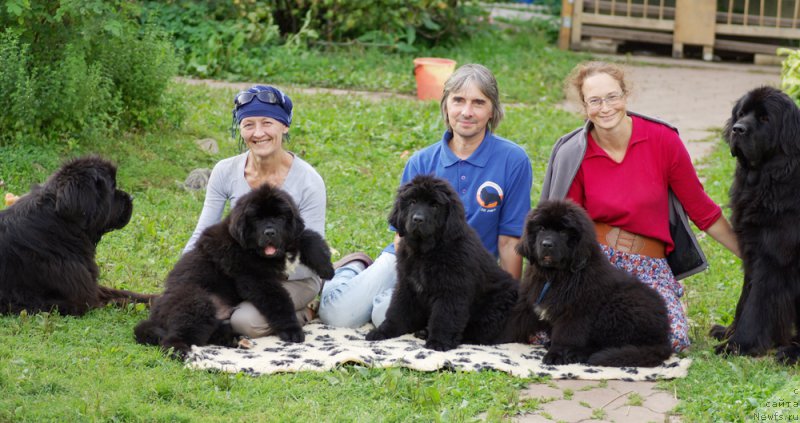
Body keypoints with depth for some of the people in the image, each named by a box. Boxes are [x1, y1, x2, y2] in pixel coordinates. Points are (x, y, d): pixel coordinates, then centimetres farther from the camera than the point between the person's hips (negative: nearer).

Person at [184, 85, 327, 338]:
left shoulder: (308, 182, -18)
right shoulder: (225, 172, -8)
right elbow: (200, 238, -4)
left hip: (294, 278, -4)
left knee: (247, 321, -31)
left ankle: (301, 315, 1)